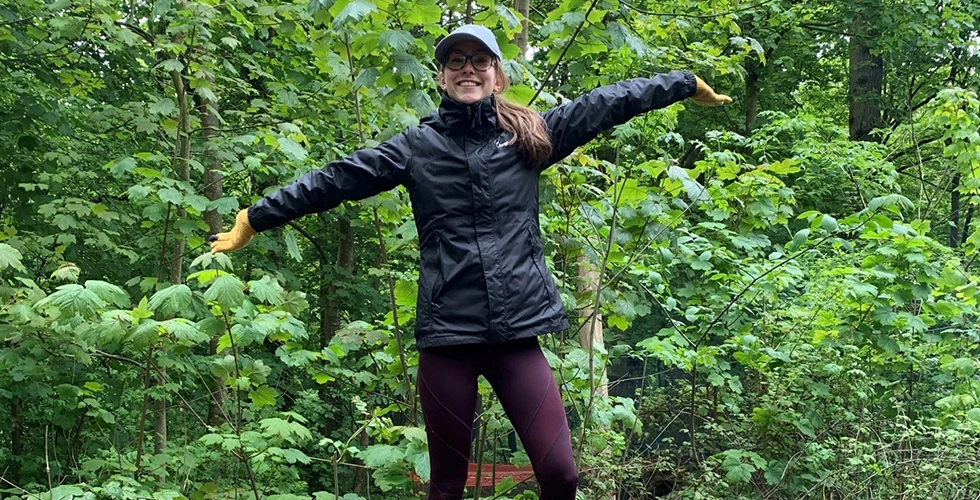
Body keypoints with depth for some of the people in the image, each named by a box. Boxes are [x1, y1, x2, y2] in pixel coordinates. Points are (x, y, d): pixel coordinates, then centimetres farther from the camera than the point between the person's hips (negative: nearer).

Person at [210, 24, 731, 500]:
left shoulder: (531, 134, 10)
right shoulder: (417, 145, 6)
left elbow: (606, 103, 16)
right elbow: (334, 180, 6)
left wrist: (686, 83, 24)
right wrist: (255, 217, 6)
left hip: (517, 332, 1)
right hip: (446, 333, -1)